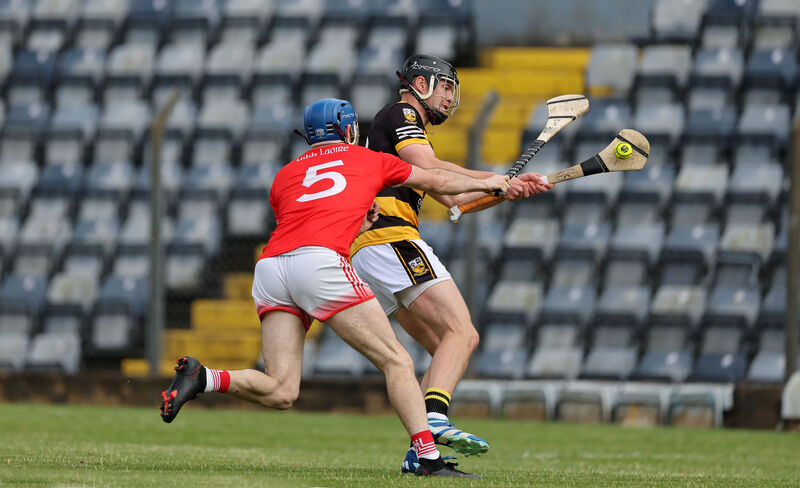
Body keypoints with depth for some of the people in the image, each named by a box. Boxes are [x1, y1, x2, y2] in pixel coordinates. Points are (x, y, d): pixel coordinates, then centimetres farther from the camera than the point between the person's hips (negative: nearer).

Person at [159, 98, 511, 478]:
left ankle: (200, 377, -18)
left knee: (280, 392, 2)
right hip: (319, 263, -4)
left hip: (270, 266, 4)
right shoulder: (368, 161, 24)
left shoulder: (284, 175, 30)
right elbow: (438, 181, 37)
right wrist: (484, 183, 53)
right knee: (396, 361, 1)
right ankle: (429, 459, -11)